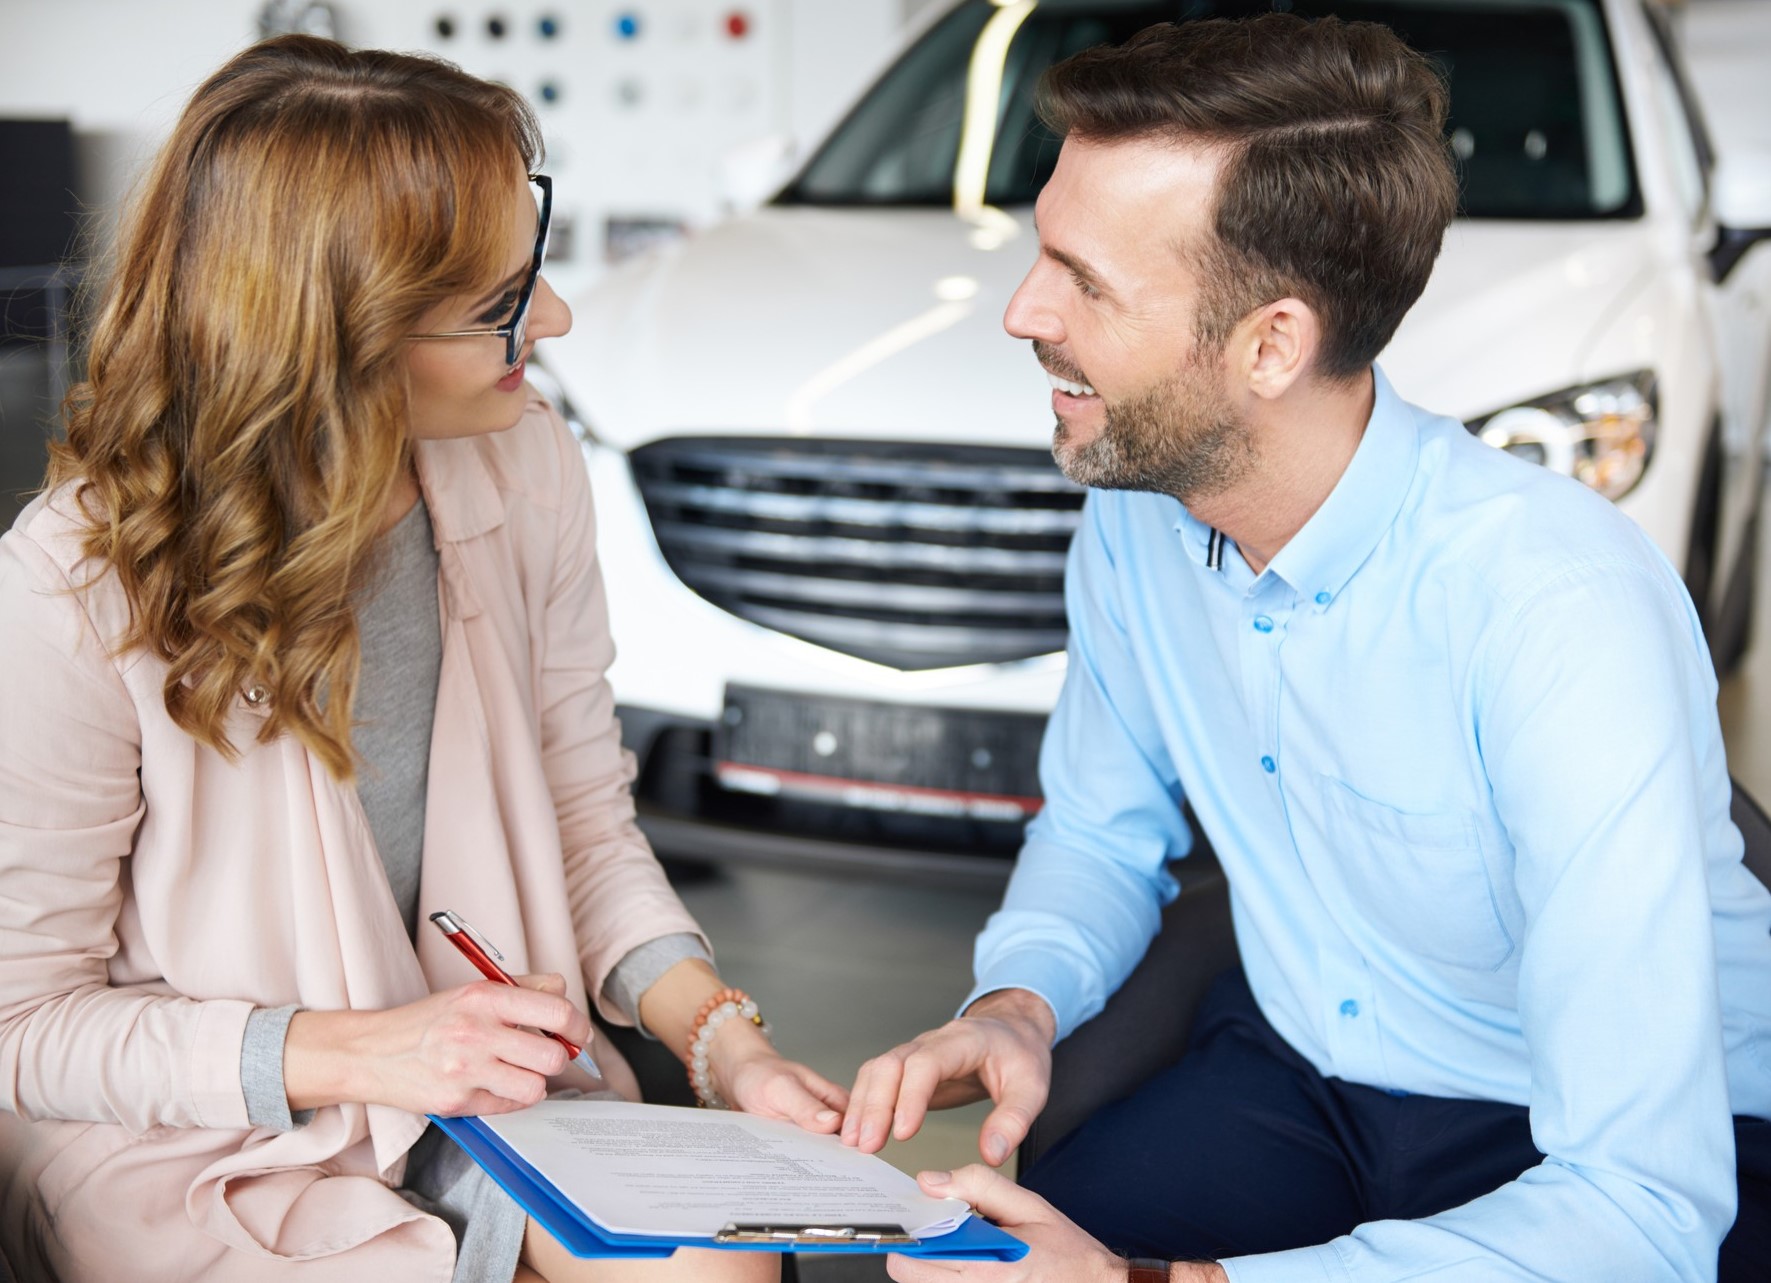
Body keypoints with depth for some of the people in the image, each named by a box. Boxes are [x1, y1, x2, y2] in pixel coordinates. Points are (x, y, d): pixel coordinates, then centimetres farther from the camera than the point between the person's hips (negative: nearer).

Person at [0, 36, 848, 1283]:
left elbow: (588, 826, 4)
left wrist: (722, 1035, -11)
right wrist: (361, 1053, -21)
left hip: (484, 1077, 5)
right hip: (182, 1145, -4)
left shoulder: (528, 469, -6)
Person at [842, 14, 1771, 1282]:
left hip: (1650, 1144, -5)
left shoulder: (1560, 607, -30)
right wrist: (1018, 1002, -13)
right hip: (1292, 1071, 5)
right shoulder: (1135, 522, -8)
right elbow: (1102, 825, 9)